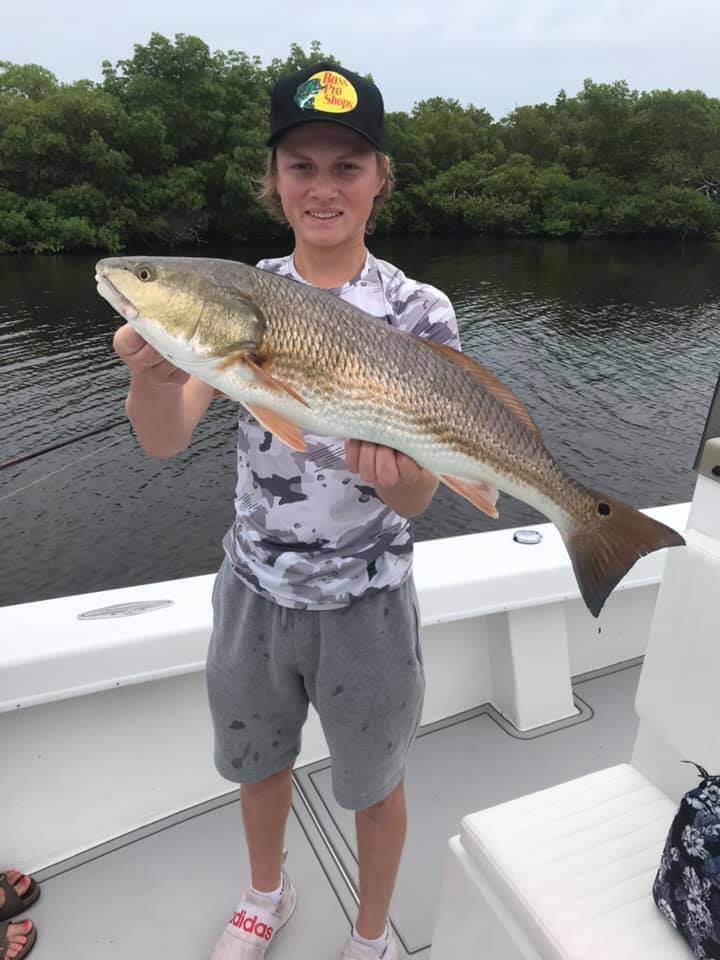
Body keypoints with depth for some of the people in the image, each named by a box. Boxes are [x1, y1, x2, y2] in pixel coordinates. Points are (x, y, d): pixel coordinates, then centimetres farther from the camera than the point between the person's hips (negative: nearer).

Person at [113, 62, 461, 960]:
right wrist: (153, 372, -37)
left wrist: (397, 470, -40)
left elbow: (416, 498, -17)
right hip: (253, 589, 3)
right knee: (257, 759, 26)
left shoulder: (418, 312, -13)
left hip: (364, 603, -2)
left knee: (372, 782, 20)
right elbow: (164, 440, -16)